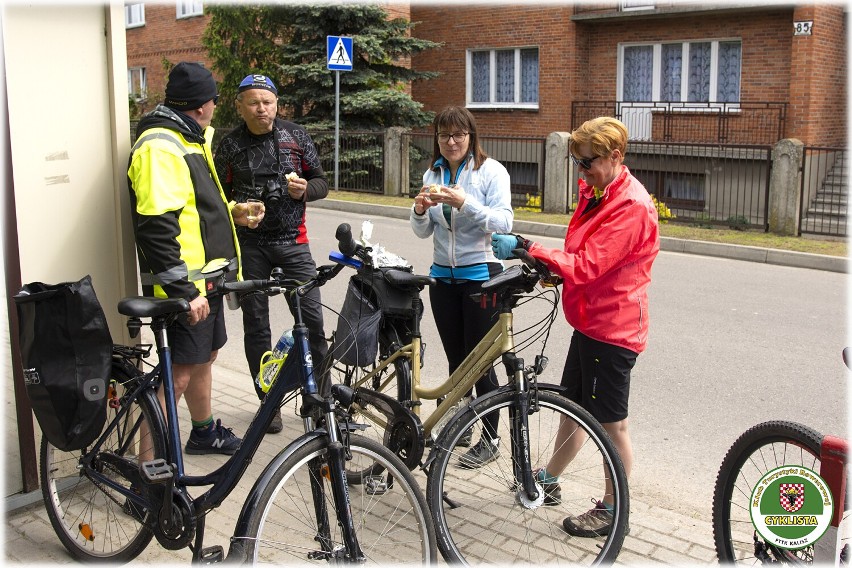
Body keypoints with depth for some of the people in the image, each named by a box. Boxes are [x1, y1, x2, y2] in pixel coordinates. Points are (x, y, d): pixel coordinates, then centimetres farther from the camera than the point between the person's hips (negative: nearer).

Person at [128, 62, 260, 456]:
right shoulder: (160, 146, -19)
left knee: (205, 356, 22)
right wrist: (185, 291, -26)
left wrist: (229, 213, 18)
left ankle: (204, 432, 41)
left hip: (204, 279, 10)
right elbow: (156, 227, -26)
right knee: (180, 372, -8)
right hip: (185, 288, -10)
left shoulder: (189, 140, 17)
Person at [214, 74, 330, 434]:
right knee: (256, 325, 6)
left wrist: (305, 189, -14)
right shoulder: (230, 146, 1)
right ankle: (268, 401, 19)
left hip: (292, 241, 0)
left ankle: (321, 395, 10)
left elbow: (322, 182, 8)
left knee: (312, 319, -4)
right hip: (249, 244, 0)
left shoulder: (295, 136, 3)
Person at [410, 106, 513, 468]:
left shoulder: (491, 171, -6)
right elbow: (423, 232, 8)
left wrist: (464, 203, -28)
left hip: (480, 275, -5)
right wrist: (420, 210, -14)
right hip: (443, 275, 5)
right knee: (456, 360, 11)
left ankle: (490, 440, 12)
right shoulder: (433, 174, 9)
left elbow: (503, 224, -16)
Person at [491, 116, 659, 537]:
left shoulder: (630, 206, -22)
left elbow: (586, 266, -28)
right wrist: (550, 269, 2)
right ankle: (548, 481, 39)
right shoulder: (595, 192, 9)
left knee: (611, 423, 4)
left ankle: (612, 511, 20)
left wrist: (526, 247, -28)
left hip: (612, 330, -9)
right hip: (588, 321, 9)